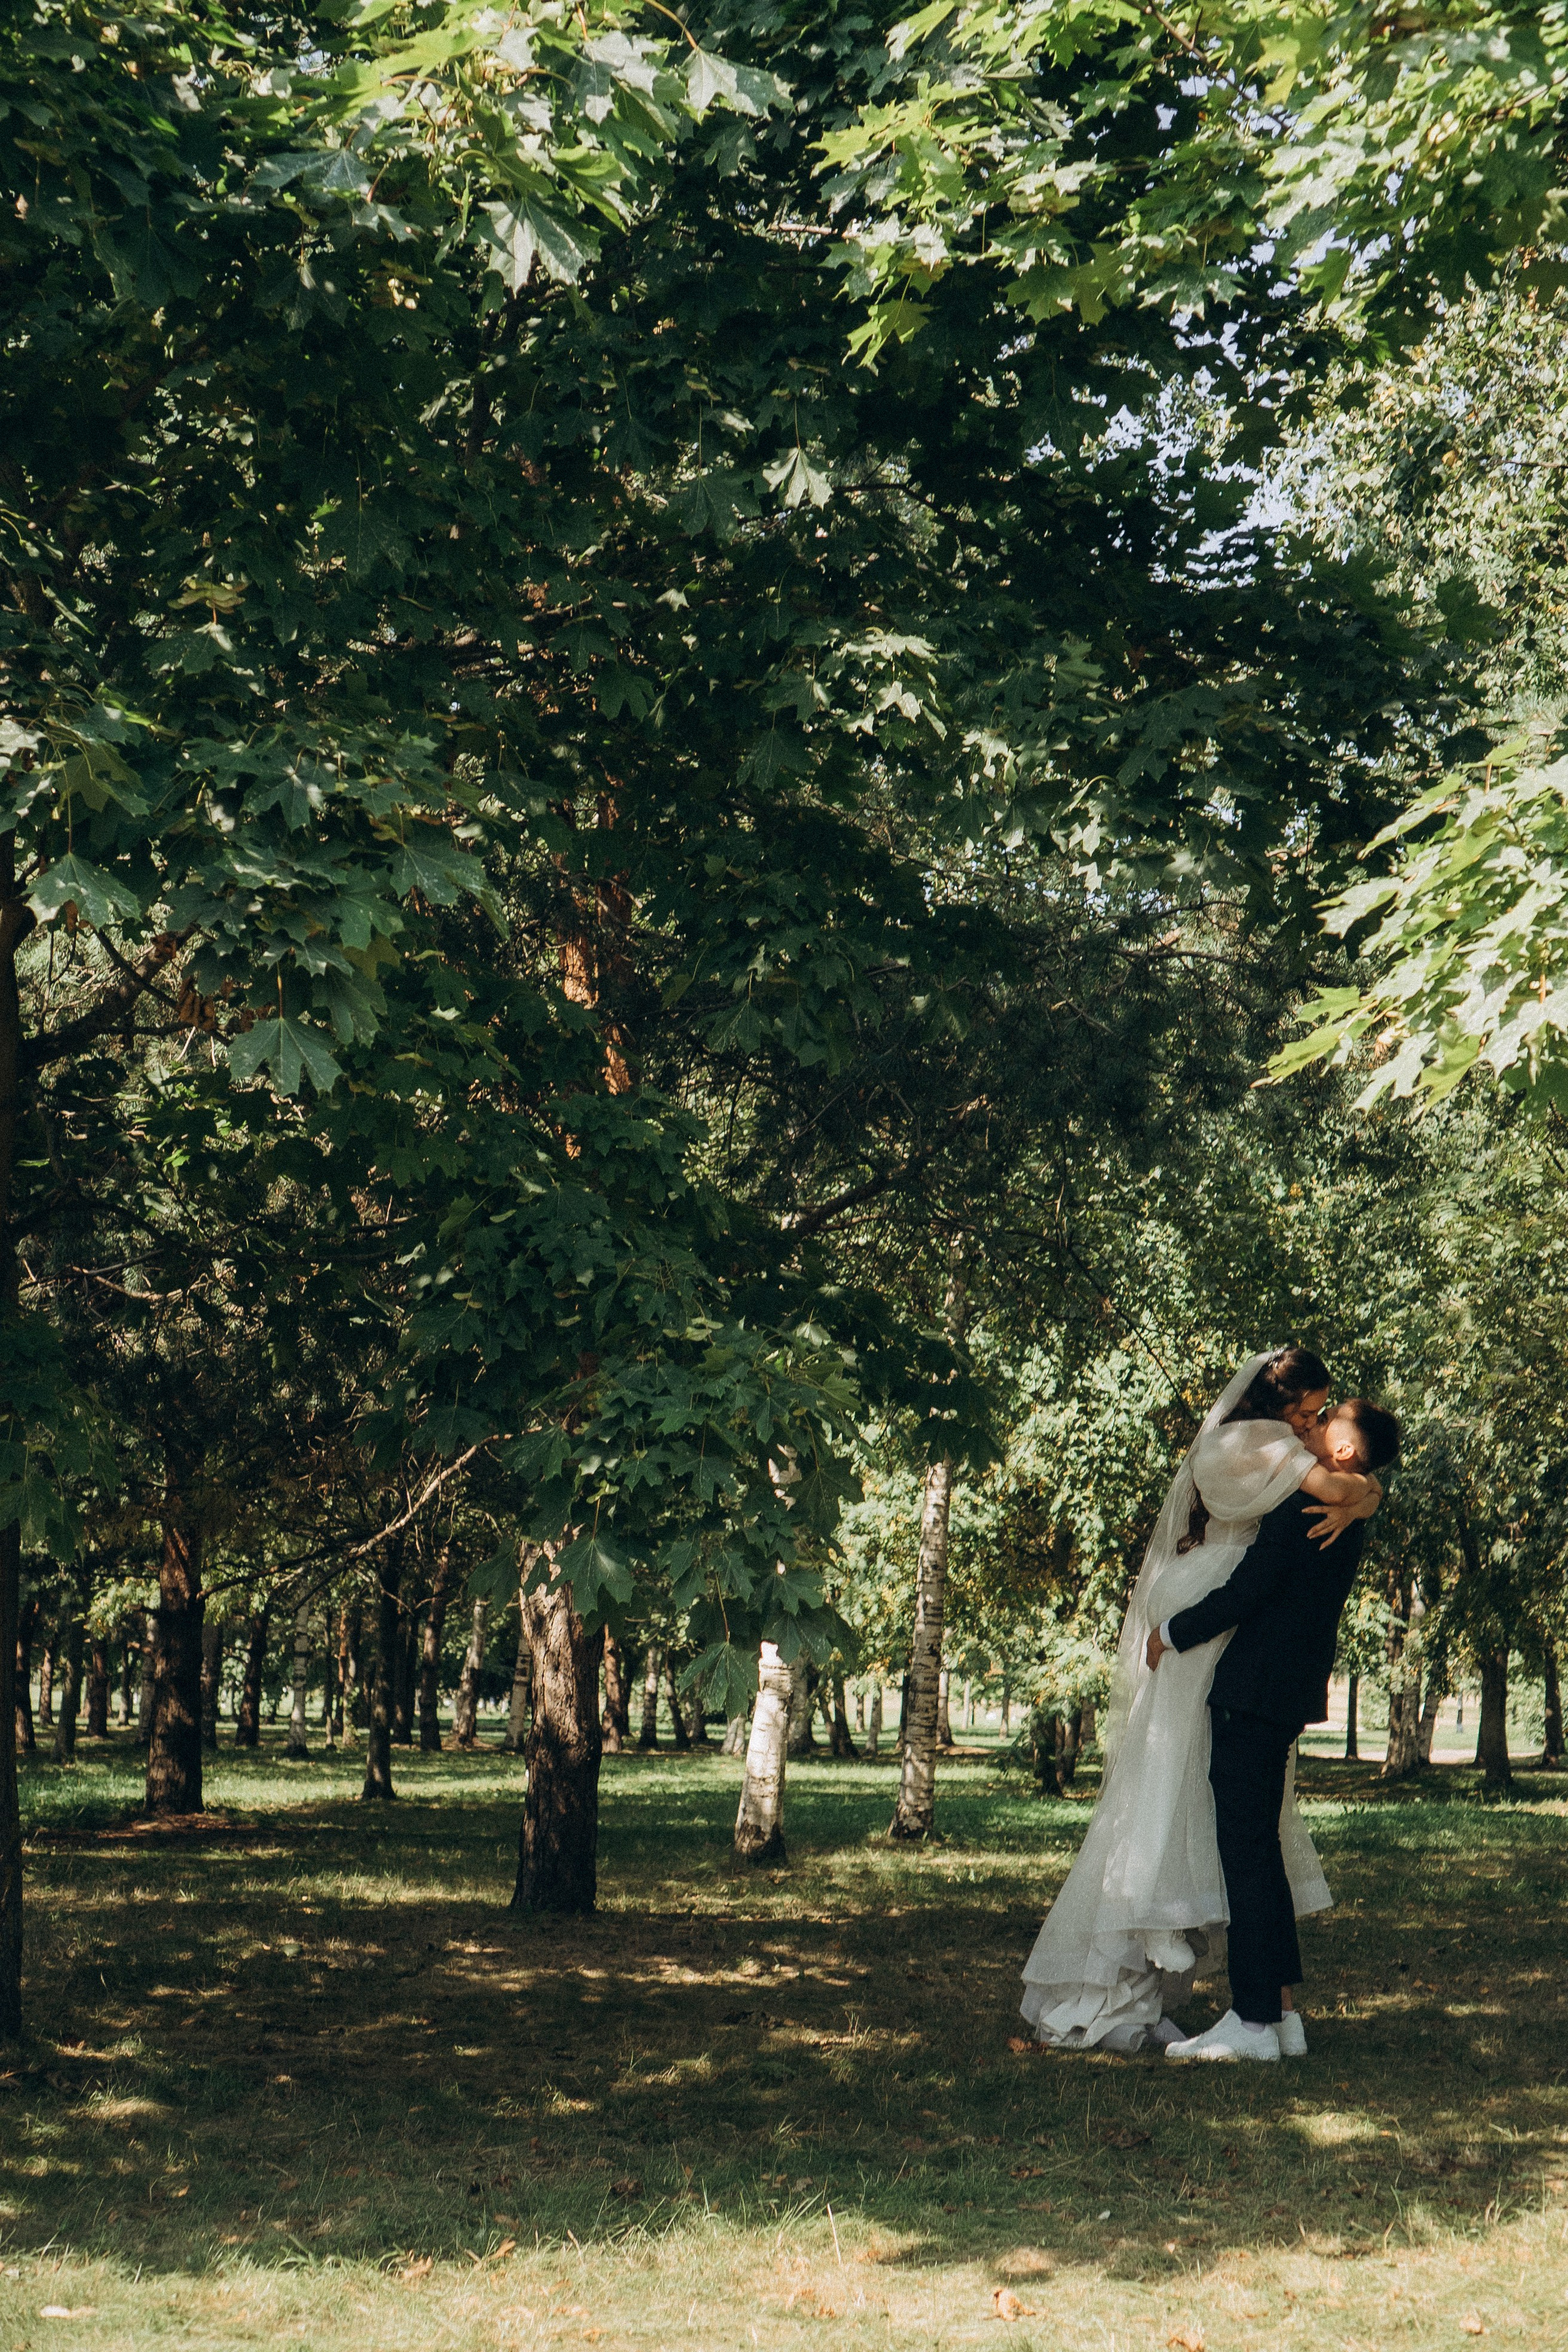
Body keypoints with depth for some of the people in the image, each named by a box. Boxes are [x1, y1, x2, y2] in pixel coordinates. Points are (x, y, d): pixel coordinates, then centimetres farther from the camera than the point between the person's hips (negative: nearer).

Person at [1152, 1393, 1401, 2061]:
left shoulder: (1305, 1507, -17)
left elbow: (1245, 1592, -18)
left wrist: (1173, 1634, -5)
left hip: (1255, 1693, -10)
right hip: (1288, 1697, 10)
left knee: (1245, 1851, -7)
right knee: (1260, 1849, 14)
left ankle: (1254, 2020, -6)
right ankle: (1279, 2010, 18)